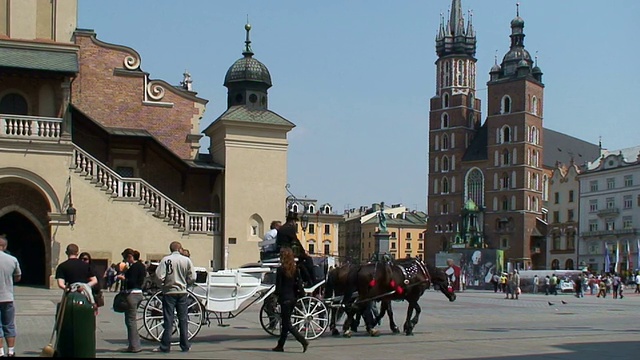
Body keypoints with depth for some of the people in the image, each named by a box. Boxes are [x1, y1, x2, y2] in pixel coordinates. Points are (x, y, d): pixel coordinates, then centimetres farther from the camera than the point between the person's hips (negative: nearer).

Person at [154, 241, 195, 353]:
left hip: (169, 292, -2)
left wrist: (164, 282, 5)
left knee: (168, 320, 2)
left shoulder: (166, 260, -9)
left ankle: (165, 347, 3)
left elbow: (159, 276, -16)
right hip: (182, 292, 2)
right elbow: (192, 278, -4)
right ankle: (185, 346, 13)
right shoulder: (187, 260, -3)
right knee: (183, 320, 10)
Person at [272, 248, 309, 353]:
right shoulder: (295, 269, 6)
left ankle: (303, 340, -16)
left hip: (285, 298, -7)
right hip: (293, 298, 7)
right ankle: (280, 345, 19)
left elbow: (278, 286, -12)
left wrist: (276, 296, 0)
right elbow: (298, 283, 9)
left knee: (287, 323, -3)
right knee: (286, 322, 14)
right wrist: (296, 296, 15)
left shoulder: (280, 269, -12)